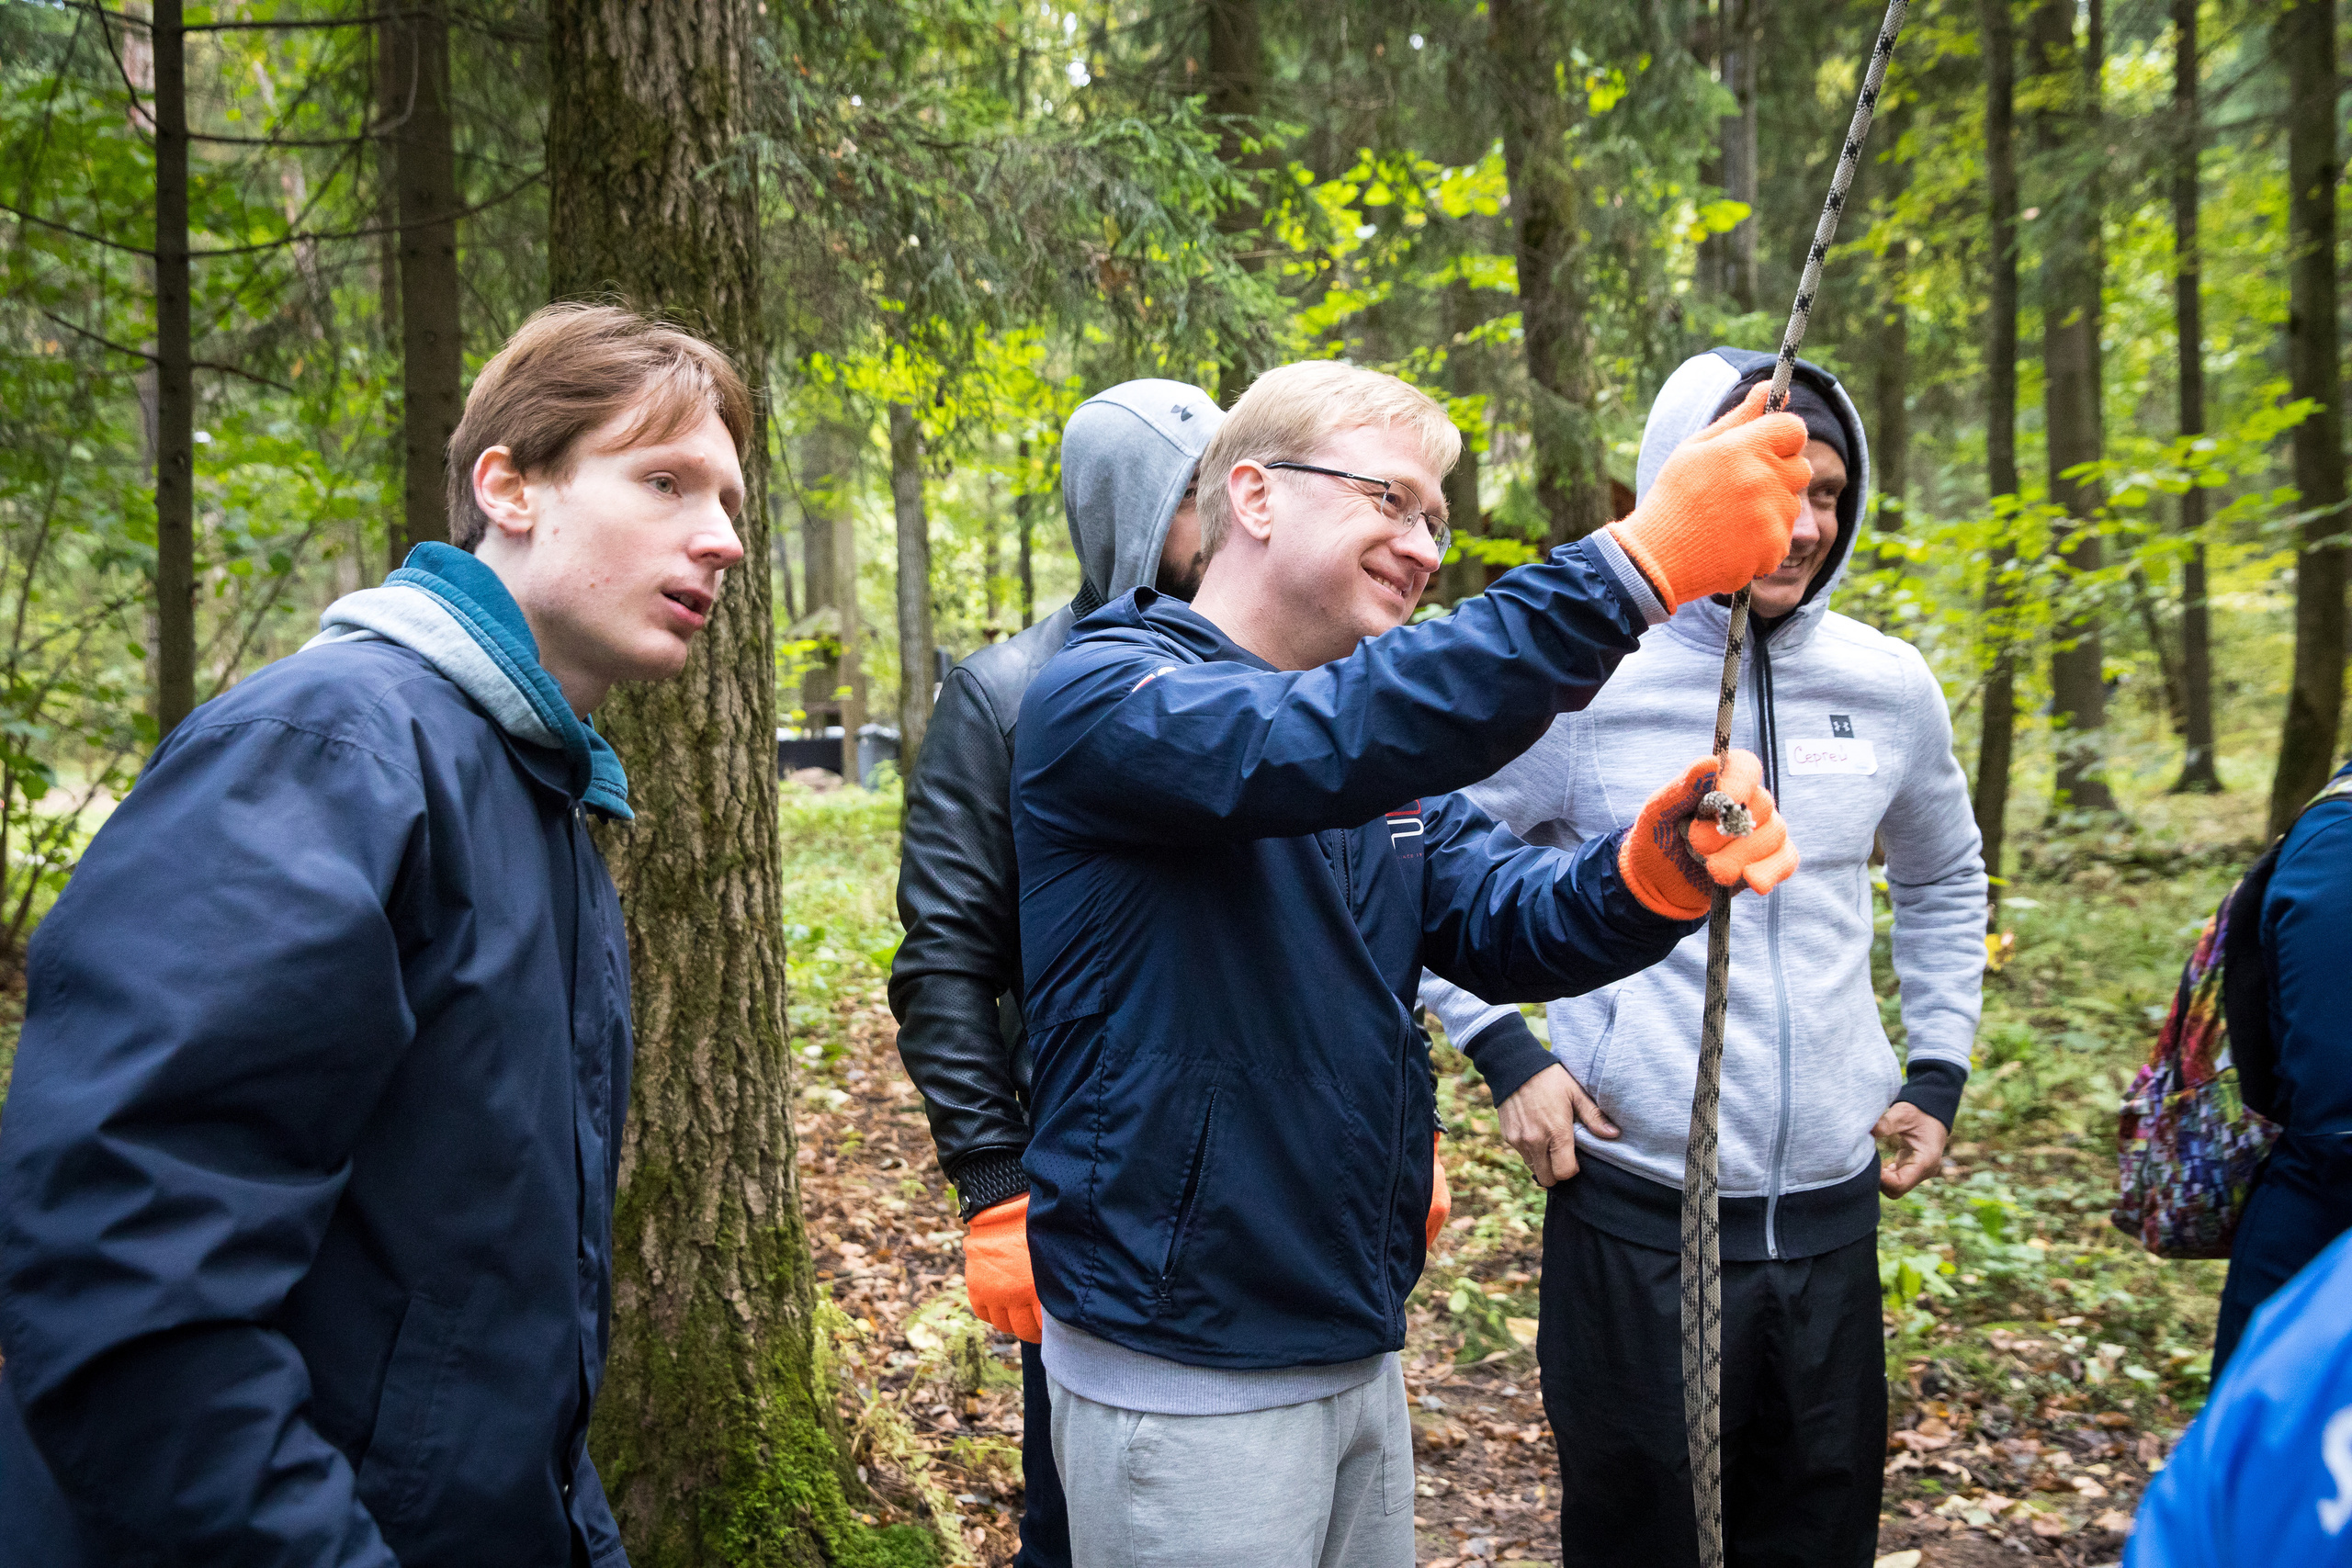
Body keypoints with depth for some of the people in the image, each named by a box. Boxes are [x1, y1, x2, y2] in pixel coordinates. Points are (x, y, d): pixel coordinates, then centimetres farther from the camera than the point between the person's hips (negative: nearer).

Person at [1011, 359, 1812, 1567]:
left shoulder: (1386, 758, 11)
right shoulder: (1101, 697, -15)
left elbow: (1512, 920, -1)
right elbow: (1316, 747, -34)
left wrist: (1654, 874, -24)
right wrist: (1635, 564, -40)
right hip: (1184, 1377, -7)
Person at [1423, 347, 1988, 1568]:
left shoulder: (1890, 687, 4)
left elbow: (1944, 881, 22)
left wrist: (1940, 1070, 13)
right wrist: (1503, 1054, -9)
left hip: (1834, 1211, 4)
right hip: (1635, 1214, -4)